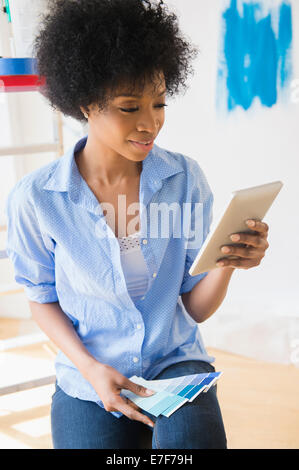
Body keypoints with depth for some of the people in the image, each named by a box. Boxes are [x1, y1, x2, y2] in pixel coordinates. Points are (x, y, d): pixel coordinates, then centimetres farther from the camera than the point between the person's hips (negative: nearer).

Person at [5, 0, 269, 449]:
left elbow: (197, 307, -1)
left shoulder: (185, 178, -7)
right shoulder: (35, 198, -11)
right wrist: (90, 368, -13)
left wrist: (227, 263, -22)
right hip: (88, 383, 0)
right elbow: (43, 299, 3)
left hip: (176, 365, 0)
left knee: (193, 437, -28)